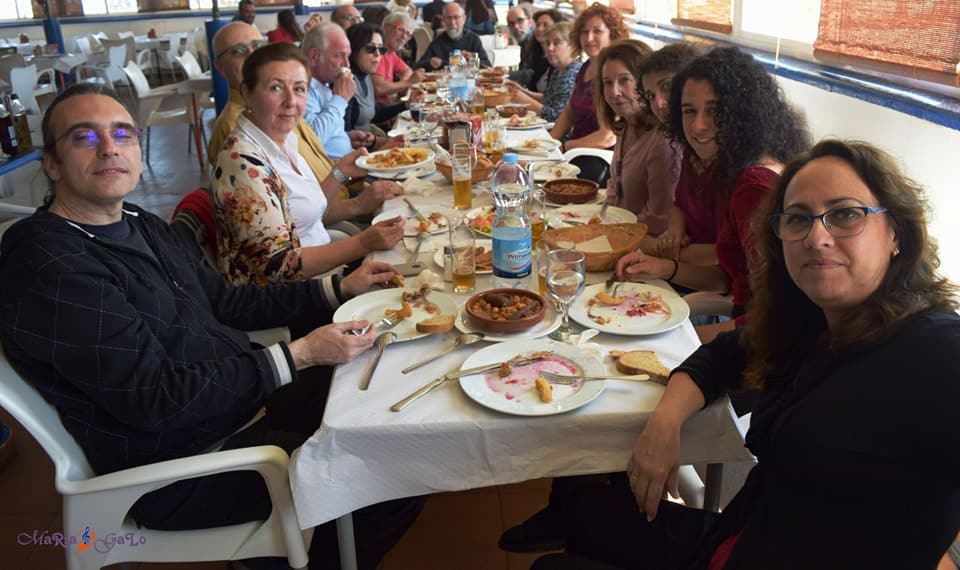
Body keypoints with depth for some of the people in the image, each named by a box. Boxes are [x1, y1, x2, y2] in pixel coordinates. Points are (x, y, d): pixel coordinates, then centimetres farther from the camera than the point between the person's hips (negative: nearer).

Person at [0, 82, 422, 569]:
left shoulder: (139, 225, 6)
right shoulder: (51, 269, -24)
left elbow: (226, 302, 12)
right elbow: (156, 400, -26)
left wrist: (340, 289, 6)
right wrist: (299, 355, -23)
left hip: (240, 396, 9)